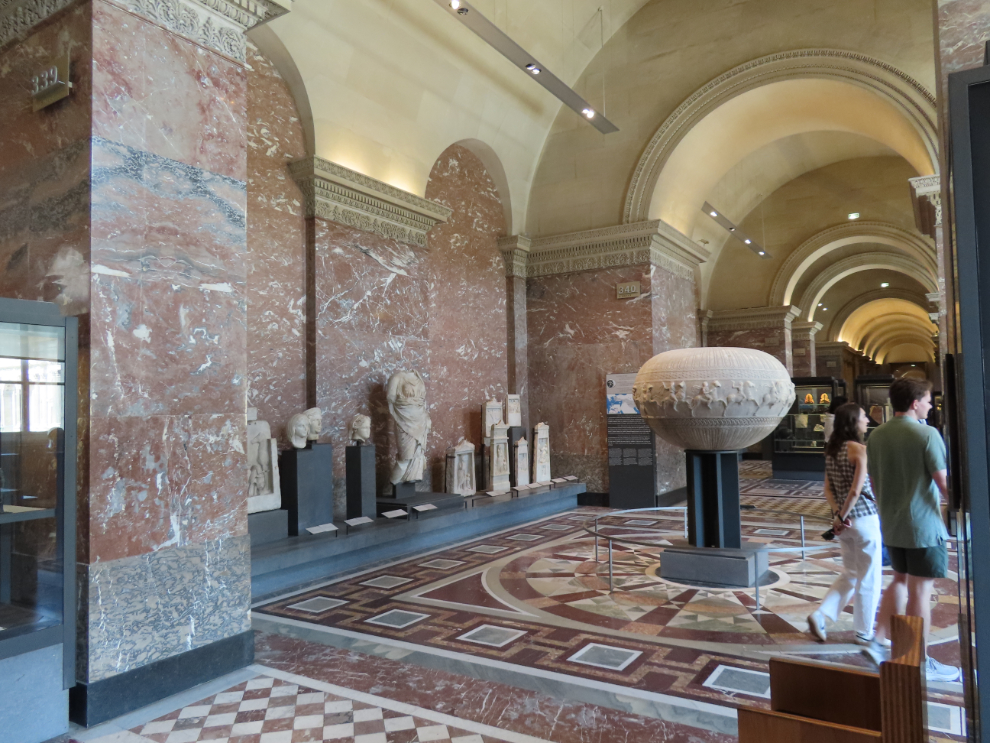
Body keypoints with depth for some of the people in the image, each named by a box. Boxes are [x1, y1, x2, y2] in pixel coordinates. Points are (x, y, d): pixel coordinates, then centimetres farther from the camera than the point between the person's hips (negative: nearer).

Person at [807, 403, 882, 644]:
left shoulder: (832, 450, 8)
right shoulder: (860, 449, -15)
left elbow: (828, 489, 4)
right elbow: (856, 490, -22)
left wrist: (838, 514, -4)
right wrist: (843, 515, -11)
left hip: (845, 522, 7)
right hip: (864, 518, -7)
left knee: (850, 574, 20)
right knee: (869, 578, 8)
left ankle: (819, 616, 11)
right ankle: (864, 632, 20)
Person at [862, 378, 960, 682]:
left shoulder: (876, 436, 4)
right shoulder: (927, 434, -15)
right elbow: (944, 483, -15)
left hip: (890, 525, 6)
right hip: (922, 524, -6)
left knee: (900, 580, 21)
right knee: (920, 590, 3)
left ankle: (879, 643, 20)